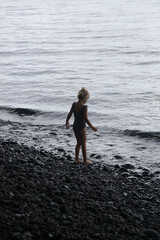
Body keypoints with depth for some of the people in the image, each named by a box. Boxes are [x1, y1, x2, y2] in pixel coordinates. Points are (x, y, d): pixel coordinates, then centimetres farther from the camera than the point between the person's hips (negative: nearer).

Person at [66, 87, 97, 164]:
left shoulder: (74, 104, -2)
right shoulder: (84, 107, -20)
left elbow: (69, 115, 6)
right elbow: (86, 119, -21)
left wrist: (67, 122, 22)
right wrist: (92, 127, -12)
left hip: (75, 126, 6)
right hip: (81, 127, -6)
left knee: (78, 142, 20)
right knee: (83, 143, 7)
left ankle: (76, 159, 23)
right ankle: (85, 160, 16)